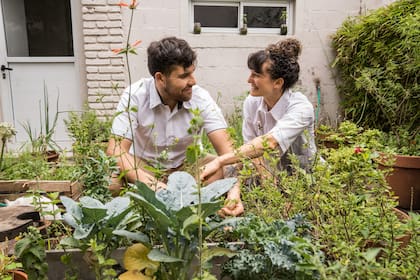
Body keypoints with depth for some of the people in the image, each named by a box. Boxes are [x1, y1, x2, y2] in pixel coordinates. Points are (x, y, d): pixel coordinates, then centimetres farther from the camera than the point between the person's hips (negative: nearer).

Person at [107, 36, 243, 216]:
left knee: (222, 171, -26)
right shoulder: (135, 96, -22)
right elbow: (115, 150, -26)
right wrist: (153, 184, -42)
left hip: (185, 166, 1)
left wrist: (234, 192, -43)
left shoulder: (201, 99, -19)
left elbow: (226, 149, -24)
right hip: (143, 166, -1)